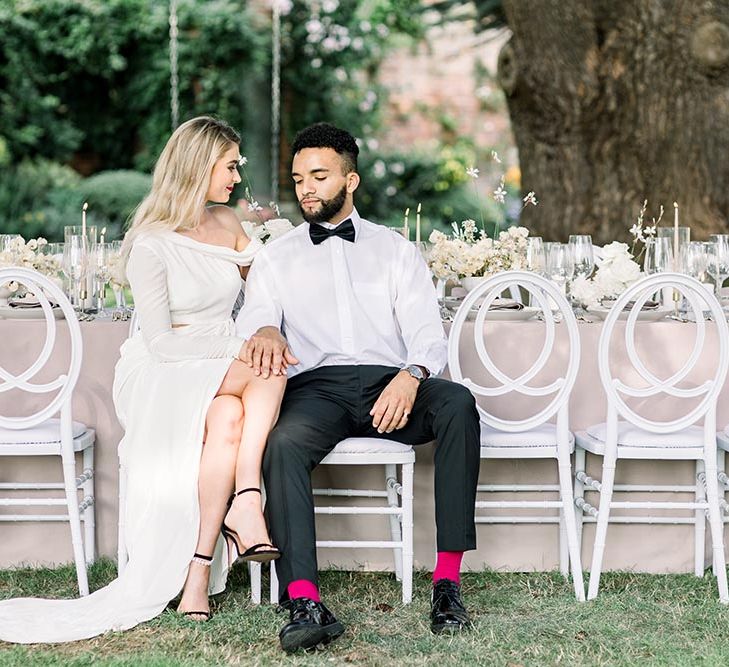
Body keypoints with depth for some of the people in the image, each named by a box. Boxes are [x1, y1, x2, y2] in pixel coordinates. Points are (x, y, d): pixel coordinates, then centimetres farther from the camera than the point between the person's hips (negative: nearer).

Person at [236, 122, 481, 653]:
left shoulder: (396, 251, 20)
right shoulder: (277, 257, 22)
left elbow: (428, 333, 8)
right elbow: (251, 319, 6)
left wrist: (411, 376, -16)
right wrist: (265, 332, -21)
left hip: (389, 385, 0)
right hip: (316, 387, 0)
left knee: (457, 402, -32)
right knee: (282, 443, -35)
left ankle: (448, 582, -32)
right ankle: (305, 605, -46)